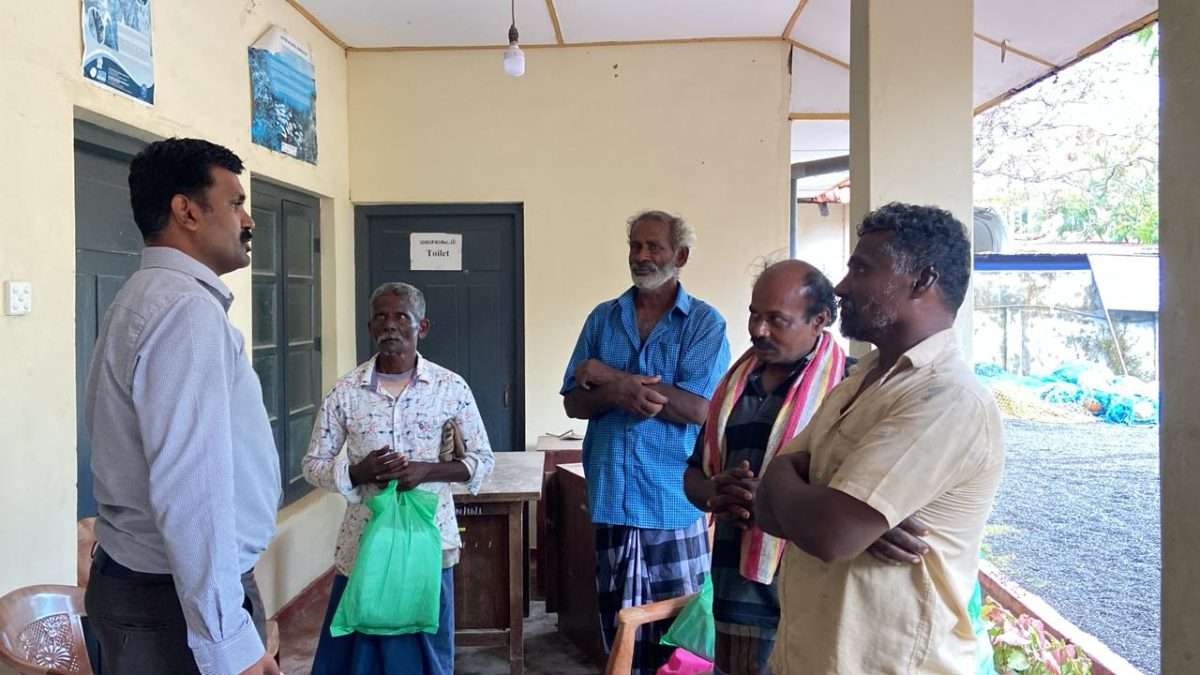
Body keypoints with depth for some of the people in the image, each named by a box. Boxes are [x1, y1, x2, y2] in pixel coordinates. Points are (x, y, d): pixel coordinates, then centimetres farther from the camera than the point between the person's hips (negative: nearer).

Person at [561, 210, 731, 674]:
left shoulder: (704, 322, -2)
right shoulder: (603, 317, 8)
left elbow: (696, 408, -14)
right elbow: (574, 403, 5)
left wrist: (610, 377, -11)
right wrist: (621, 394, -17)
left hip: (675, 498, -3)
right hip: (612, 495, 3)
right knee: (618, 622, 12)